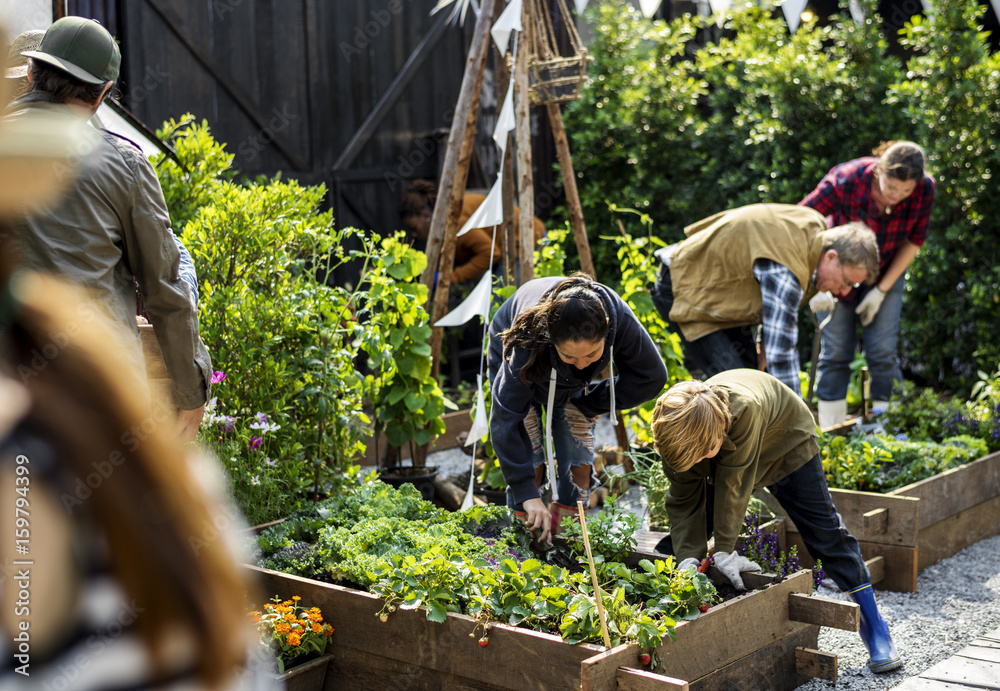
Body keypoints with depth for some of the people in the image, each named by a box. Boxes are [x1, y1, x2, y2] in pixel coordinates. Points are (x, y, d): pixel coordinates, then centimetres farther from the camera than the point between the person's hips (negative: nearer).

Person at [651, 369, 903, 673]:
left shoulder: (744, 408, -47)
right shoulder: (676, 432, -31)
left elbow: (733, 486, -40)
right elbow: (684, 502, -22)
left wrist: (724, 551, -34)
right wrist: (688, 559, -33)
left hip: (786, 445, -4)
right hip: (725, 462, 4)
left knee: (827, 534, -5)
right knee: (682, 535, -2)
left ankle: (874, 627, 6)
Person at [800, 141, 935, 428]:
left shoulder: (924, 189, -23)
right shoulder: (845, 181, -33)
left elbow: (913, 241, -7)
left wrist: (882, 290, -10)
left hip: (887, 272, 2)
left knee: (882, 350, -7)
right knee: (836, 350, -6)